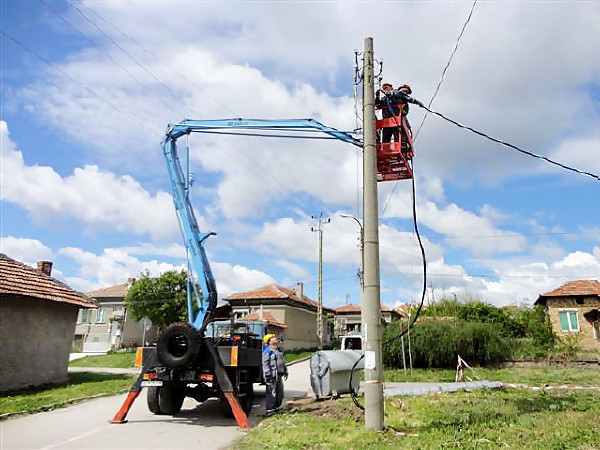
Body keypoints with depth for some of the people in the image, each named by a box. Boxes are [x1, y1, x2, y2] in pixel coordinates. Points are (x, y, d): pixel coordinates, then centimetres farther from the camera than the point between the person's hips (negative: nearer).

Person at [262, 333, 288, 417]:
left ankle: (275, 408, 25)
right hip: (272, 375, -9)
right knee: (271, 393, -8)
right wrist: (268, 375, -21)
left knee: (280, 393, 13)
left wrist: (285, 371, 23)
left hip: (279, 375, 9)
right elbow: (265, 364, -14)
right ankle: (268, 410, 0)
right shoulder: (267, 351, -9)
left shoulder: (279, 350, 19)